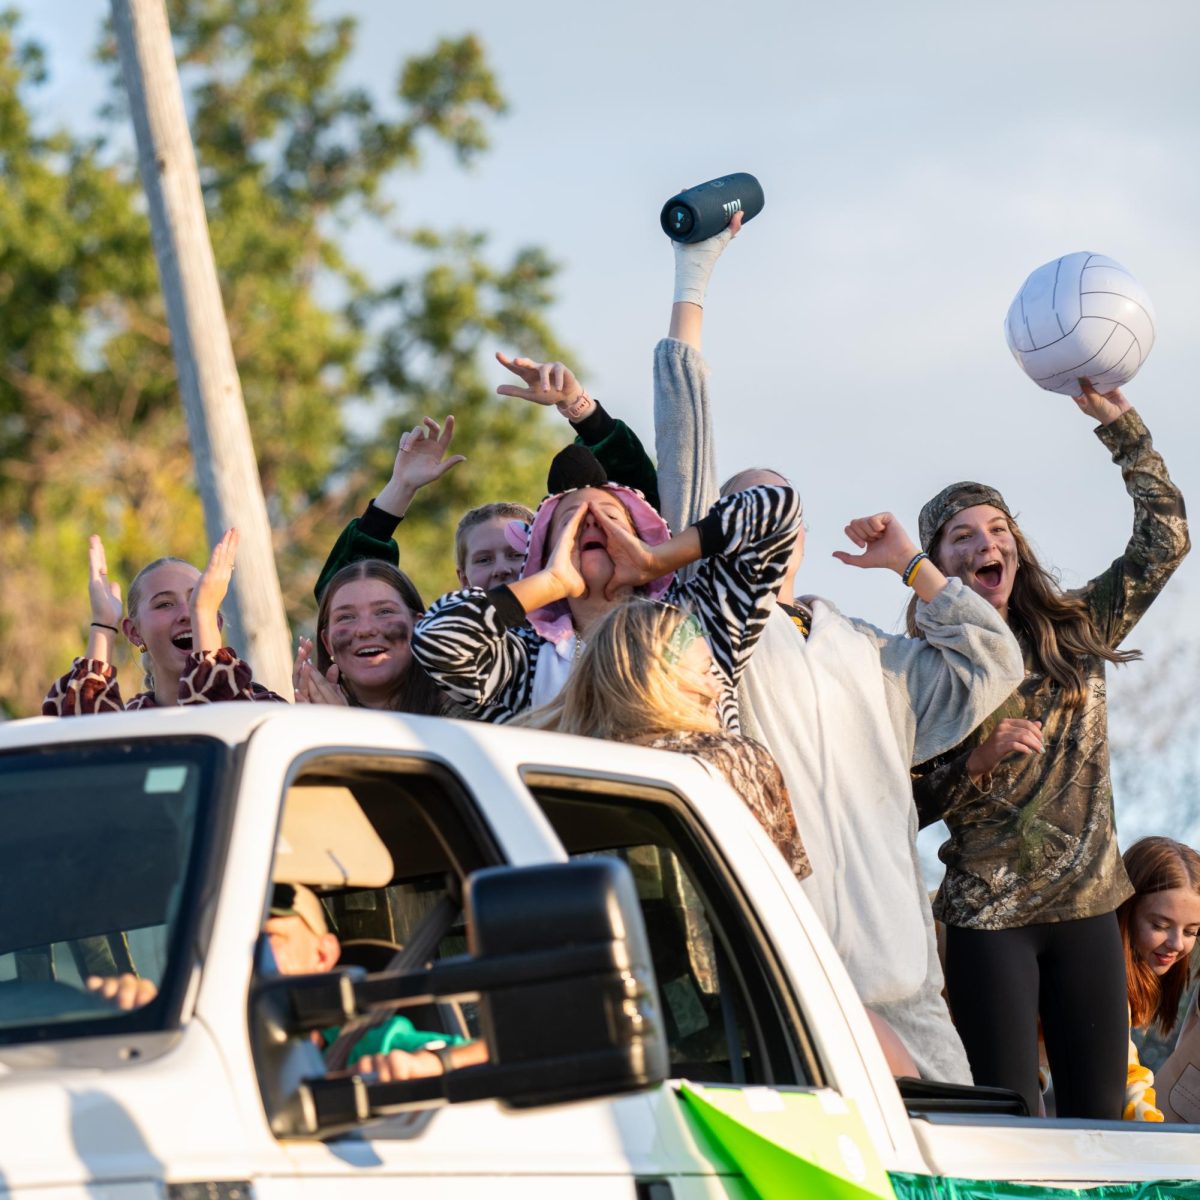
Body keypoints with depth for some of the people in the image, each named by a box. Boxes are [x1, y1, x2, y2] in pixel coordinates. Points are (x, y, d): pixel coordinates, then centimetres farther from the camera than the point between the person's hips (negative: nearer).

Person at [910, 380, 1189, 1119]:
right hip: (989, 917, -3)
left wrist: (1121, 424, -1)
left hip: (1088, 906, 3)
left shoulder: (1074, 632, 7)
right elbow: (905, 805, -4)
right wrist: (974, 760, -20)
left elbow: (1165, 541, 2)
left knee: (1099, 1118, 4)